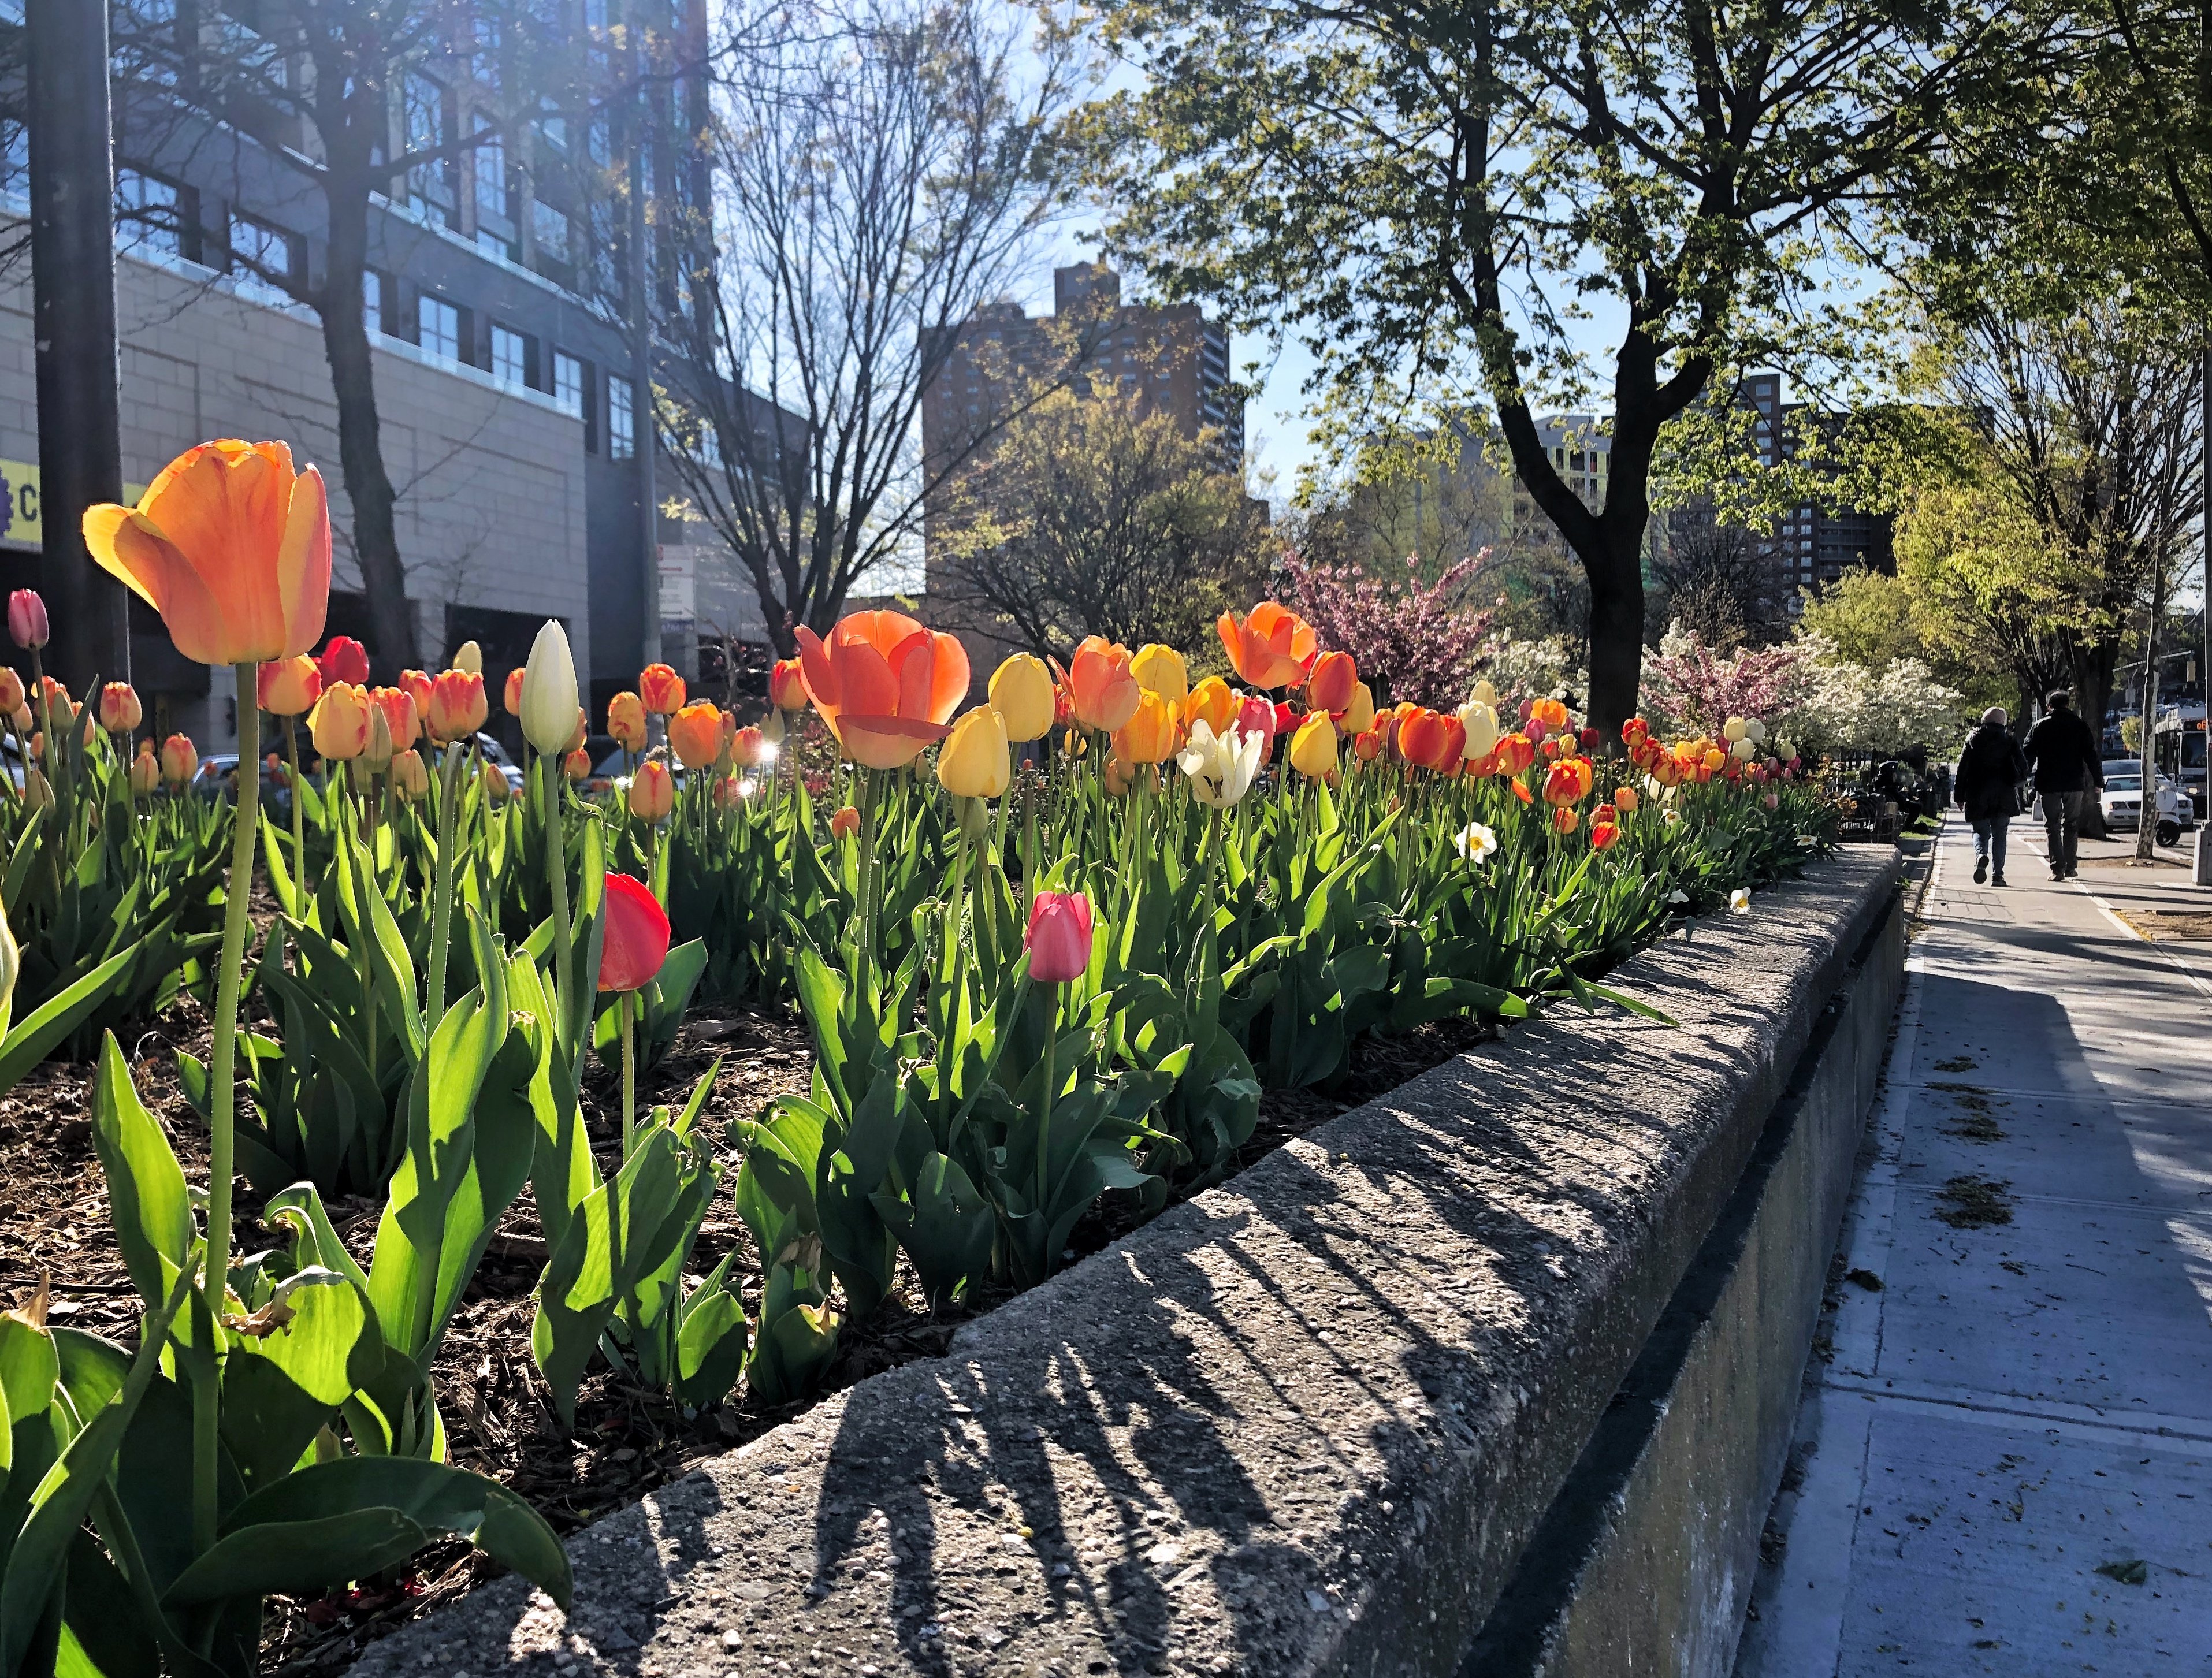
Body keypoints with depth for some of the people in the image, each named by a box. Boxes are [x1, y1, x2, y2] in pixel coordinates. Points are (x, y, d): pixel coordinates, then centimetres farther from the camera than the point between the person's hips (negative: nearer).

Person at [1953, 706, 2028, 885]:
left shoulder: (1973, 739, 4)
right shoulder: (2010, 739, 3)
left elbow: (1963, 768, 3)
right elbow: (2023, 767, 1)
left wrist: (1960, 796, 7)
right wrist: (2014, 783, 21)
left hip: (1977, 795, 0)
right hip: (2004, 795, 0)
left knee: (1981, 831, 8)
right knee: (1999, 833, 8)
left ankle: (1981, 855, -24)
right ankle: (1998, 874, 2)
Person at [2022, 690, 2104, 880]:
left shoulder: (2039, 727, 1)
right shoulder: (2080, 726, 3)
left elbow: (2027, 755, 1)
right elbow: (2092, 755, 2)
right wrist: (2098, 781, 7)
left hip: (2048, 785, -1)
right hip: (2074, 784, 1)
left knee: (2052, 826, 2)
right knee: (2071, 825, 12)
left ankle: (2057, 868, -7)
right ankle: (2070, 867, 12)